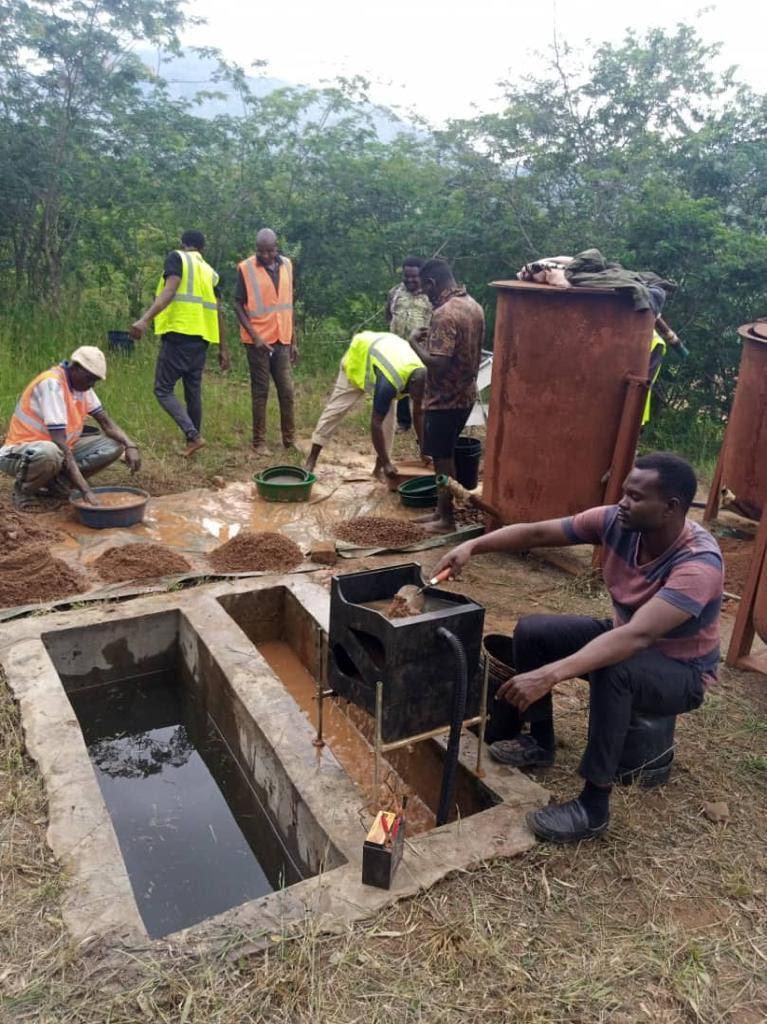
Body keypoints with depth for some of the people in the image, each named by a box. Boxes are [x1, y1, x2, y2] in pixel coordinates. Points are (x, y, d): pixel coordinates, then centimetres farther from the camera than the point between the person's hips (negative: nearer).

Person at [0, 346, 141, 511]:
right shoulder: (52, 384, -26)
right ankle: (24, 490, -9)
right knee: (51, 454, -42)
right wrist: (86, 491, -35)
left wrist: (130, 445, -15)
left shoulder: (81, 384, -1)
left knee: (114, 445, -6)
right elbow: (60, 444, -31)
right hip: (21, 453, -8)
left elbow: (106, 422, 6)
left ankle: (57, 486, -6)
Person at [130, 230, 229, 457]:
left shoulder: (176, 257, 2)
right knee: (193, 391, 14)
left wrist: (145, 319, -25)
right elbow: (217, 311, 15)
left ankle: (194, 436, -12)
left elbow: (170, 290, -15)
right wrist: (223, 348, 19)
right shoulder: (210, 272, 18)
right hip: (201, 337, 6)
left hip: (178, 334, -6)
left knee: (163, 389, 0)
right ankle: (191, 441, 19)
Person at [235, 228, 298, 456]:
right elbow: (238, 305, -5)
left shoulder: (286, 265, 8)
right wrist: (255, 336, -15)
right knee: (260, 392, 1)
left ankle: (290, 439, 14)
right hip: (259, 341, -4)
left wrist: (293, 340, 12)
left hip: (282, 341, 4)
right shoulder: (246, 268, -6)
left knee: (287, 391, 4)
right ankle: (259, 441, 10)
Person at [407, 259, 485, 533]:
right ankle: (441, 510, 28)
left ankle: (447, 520, 15)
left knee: (443, 459, 4)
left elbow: (437, 364, -28)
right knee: (445, 456, 18)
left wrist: (415, 341, -13)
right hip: (465, 395, 9)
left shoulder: (445, 314, -23)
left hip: (445, 399, -9)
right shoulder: (473, 306, 7)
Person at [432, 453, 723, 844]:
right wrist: (473, 546, -29)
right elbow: (537, 534, -13)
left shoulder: (699, 563, -36)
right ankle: (540, 742, 10)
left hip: (681, 671, -6)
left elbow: (636, 637, -47)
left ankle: (594, 805, -24)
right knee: (531, 631, -7)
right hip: (625, 634, 7)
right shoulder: (616, 521, -17)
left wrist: (549, 675, -55)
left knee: (612, 669, -38)